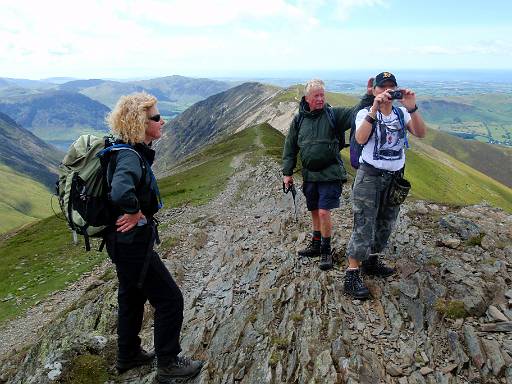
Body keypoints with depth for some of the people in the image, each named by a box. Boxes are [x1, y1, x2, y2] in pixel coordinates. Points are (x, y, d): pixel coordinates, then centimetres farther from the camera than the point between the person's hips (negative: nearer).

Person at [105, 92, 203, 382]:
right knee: (170, 299, 3)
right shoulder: (130, 157, -26)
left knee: (133, 298, 24)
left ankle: (129, 356, 43)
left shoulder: (133, 151, 4)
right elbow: (121, 193, -47)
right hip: (133, 242, -10)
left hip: (126, 241, 10)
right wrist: (135, 213, -27)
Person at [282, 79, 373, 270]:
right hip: (309, 175, 4)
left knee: (324, 212, -9)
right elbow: (290, 147, 10)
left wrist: (369, 96, -33)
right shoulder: (298, 119, 6)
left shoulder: (334, 114, -3)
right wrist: (287, 172, 7)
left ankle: (326, 251, 10)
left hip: (330, 174, -4)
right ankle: (316, 245, 35)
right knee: (315, 212, 16)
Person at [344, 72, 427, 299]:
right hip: (369, 176, -5)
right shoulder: (365, 114, -7)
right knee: (364, 227, -8)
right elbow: (360, 139, -27)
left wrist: (412, 108, -25)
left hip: (395, 177, 5)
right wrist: (374, 109, -34)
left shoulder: (402, 114, 4)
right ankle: (352, 275, -3)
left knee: (385, 225, 15)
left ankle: (371, 262, 33)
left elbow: (421, 133, -13)